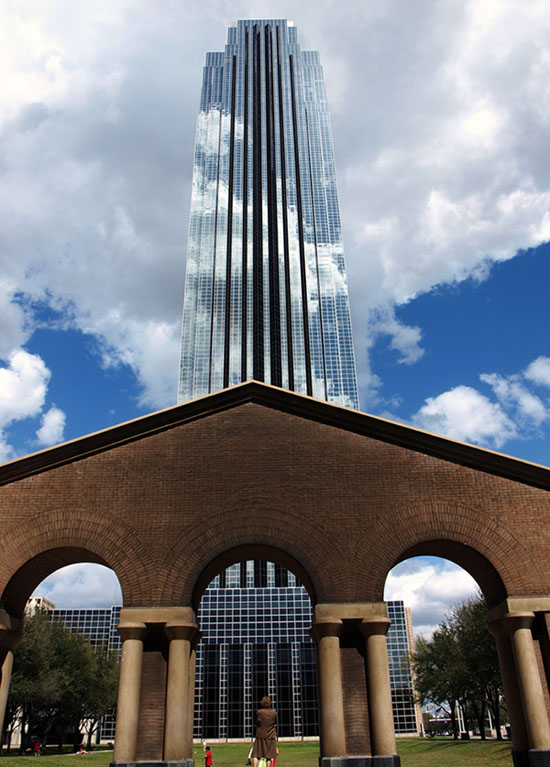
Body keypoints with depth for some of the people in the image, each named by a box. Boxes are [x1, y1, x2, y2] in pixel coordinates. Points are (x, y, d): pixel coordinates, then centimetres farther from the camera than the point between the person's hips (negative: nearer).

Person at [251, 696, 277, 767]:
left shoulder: (259, 712, -10)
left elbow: (257, 721, 3)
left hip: (260, 736, -1)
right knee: (269, 756, 8)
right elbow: (275, 722, 7)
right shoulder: (274, 713, -6)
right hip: (270, 737, 1)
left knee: (255, 755, 8)